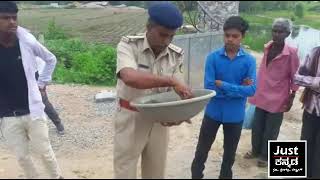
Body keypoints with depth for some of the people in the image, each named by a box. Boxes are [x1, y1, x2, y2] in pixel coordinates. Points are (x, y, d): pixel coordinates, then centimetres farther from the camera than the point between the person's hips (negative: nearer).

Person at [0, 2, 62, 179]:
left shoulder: (28, 41, -9)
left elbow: (51, 60, 9)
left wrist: (42, 83, 5)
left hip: (33, 111, 0)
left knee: (45, 152, 12)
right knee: (22, 156, 14)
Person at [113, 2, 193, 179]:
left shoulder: (176, 55, -2)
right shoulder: (128, 45, -15)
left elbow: (179, 92, -4)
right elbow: (130, 77, -34)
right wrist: (171, 81, -37)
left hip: (160, 121, 4)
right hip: (131, 120, -3)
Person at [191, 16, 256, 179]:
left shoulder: (249, 60, -7)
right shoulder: (213, 57, -9)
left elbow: (251, 90, -16)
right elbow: (209, 86, -17)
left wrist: (223, 85, -20)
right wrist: (238, 88, -17)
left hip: (235, 115, 1)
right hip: (213, 112, 0)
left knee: (229, 154, 19)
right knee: (202, 151, 12)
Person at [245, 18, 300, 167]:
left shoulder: (291, 53, -15)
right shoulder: (267, 47, 2)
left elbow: (295, 78, -9)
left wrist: (291, 98, -8)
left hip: (277, 99, -5)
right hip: (262, 95, 5)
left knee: (271, 130, 9)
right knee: (256, 126, 15)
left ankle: (266, 155, 29)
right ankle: (256, 150, 37)